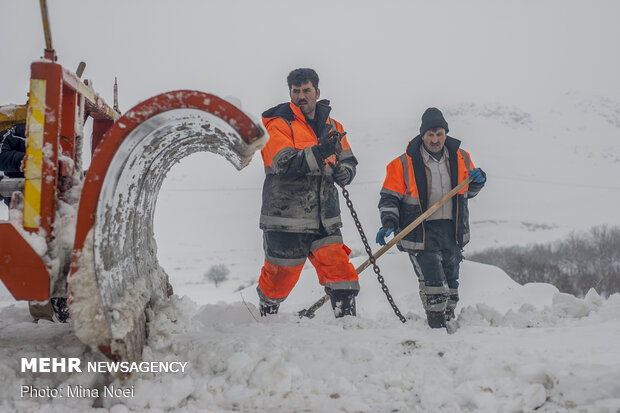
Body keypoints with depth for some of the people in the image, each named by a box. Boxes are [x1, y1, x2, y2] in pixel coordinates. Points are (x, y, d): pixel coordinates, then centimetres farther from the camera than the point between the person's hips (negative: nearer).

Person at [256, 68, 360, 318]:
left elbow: (349, 163, 20)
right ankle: (266, 315, 34)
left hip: (323, 219, 4)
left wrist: (342, 170, -5)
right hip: (286, 217, -4)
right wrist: (319, 152, -32)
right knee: (281, 277, 8)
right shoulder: (278, 125, -4)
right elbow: (284, 165, -19)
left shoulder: (331, 127, 13)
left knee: (340, 271, -9)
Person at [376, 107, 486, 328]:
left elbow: (467, 192, 20)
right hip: (421, 231, -4)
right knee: (432, 281, -15)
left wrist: (477, 181, -1)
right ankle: (436, 325, -5)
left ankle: (449, 320, 30)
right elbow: (389, 197, -1)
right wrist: (389, 223, -16)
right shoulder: (405, 164, -6)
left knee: (451, 280, 14)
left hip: (453, 230, 4)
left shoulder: (461, 158, 6)